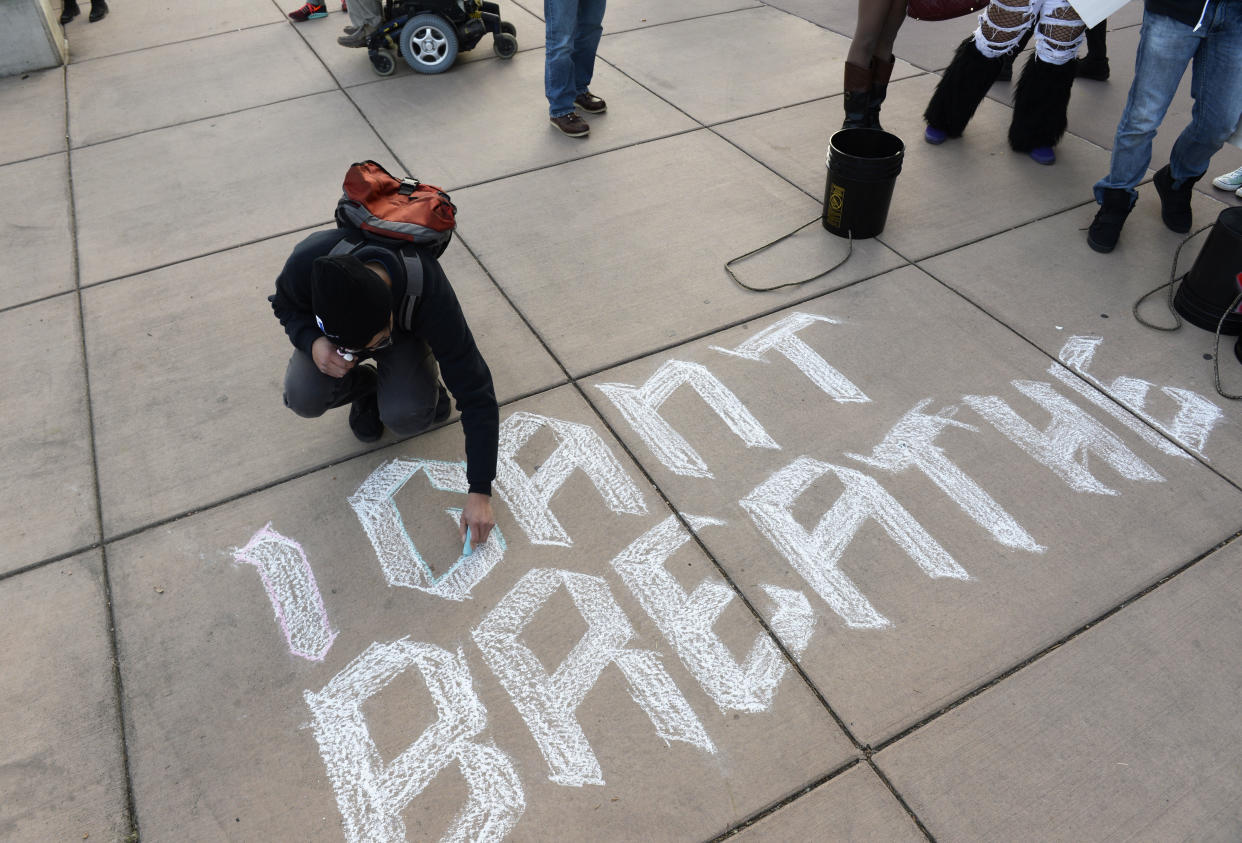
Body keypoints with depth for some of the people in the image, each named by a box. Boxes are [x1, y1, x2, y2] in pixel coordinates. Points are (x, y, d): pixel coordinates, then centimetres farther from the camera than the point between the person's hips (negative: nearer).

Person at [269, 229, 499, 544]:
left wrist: (480, 493, -34)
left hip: (406, 334, -2)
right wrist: (312, 341, -34)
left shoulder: (432, 298, -42)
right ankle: (366, 387, 6)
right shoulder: (308, 262, -37)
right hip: (330, 330, 2)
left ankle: (425, 387, 6)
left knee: (404, 416, -30)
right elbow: (285, 305, -9)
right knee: (304, 398, -27)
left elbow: (476, 396, -35)